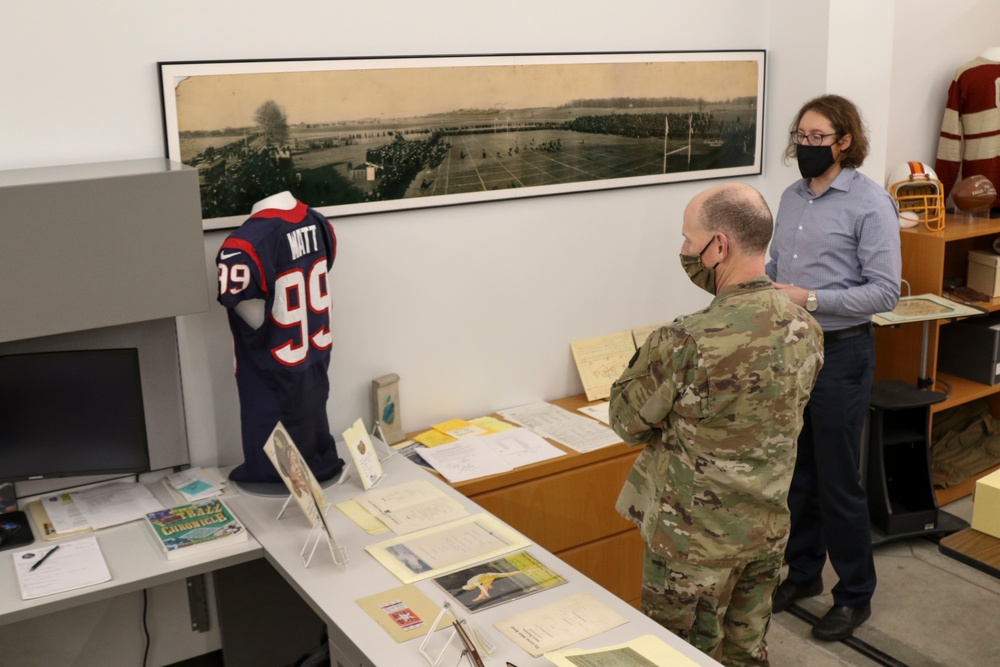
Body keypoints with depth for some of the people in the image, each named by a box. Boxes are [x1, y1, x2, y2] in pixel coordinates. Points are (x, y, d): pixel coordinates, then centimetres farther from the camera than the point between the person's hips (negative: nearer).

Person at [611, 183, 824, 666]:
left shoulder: (684, 342, -28)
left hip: (695, 539, -6)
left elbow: (627, 421, -12)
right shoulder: (806, 328, -5)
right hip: (769, 527, 6)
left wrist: (654, 355, 1)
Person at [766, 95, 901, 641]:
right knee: (794, 474, 16)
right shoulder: (791, 197, 9)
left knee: (837, 482, 3)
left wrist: (810, 299, -22)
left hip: (839, 353, -6)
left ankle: (855, 595, 22)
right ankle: (803, 574, 35)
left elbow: (885, 291, -15)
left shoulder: (869, 202, -11)